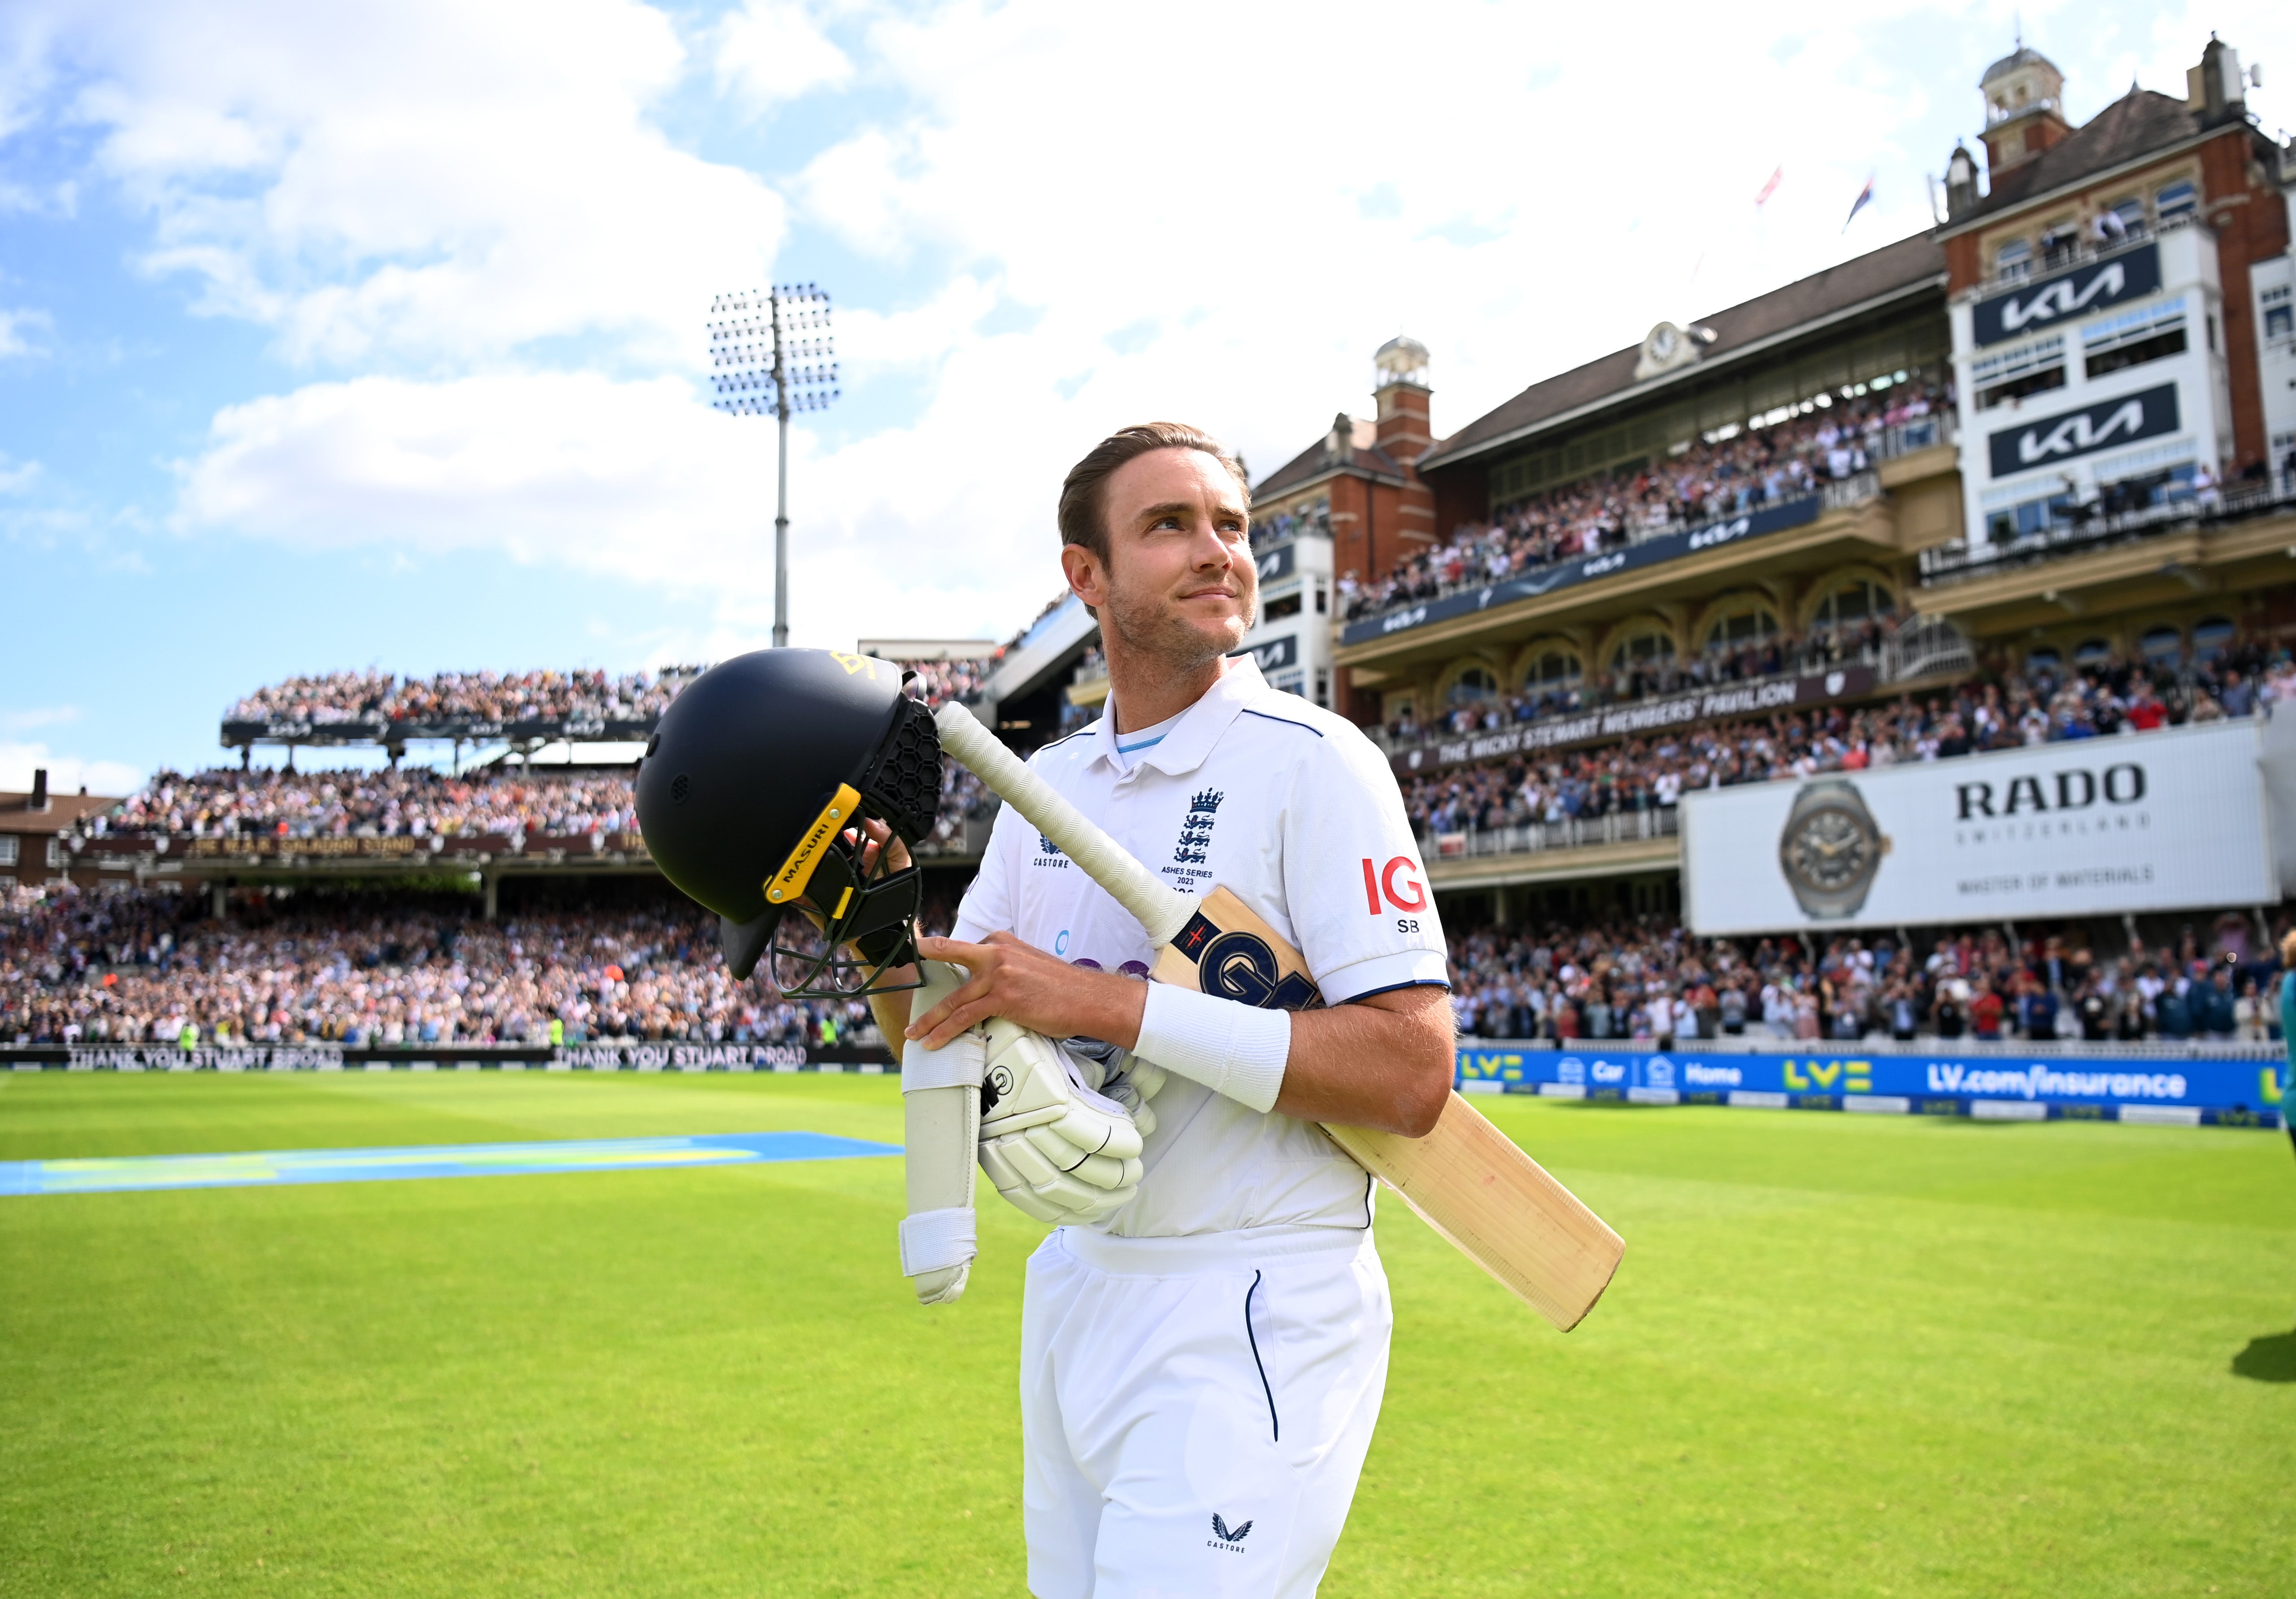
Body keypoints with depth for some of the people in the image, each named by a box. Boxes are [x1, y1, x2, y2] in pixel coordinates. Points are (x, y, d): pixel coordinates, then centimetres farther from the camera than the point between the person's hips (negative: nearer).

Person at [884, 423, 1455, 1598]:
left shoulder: (1309, 761, -13)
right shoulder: (1048, 784, 7)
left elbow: (1410, 1076, -22)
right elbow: (944, 1031, 9)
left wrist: (1113, 1004, -25)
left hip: (1252, 1318, -6)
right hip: (1075, 1290, 7)